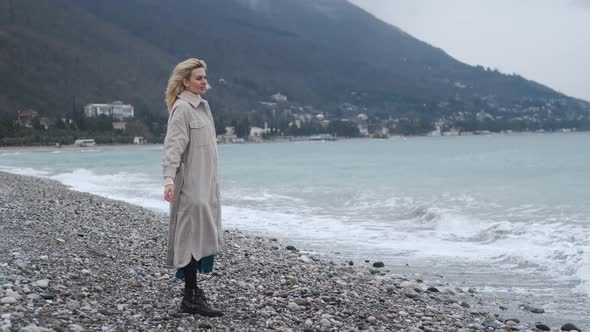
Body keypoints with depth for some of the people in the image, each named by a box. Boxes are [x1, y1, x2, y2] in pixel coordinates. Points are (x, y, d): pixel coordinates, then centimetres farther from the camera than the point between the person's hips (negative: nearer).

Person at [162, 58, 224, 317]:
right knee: (192, 238, -5)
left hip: (206, 183, 9)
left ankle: (192, 294, 21)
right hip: (190, 184, -9)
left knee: (201, 238, 12)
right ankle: (191, 298, 1)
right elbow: (173, 146, -21)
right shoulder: (182, 108, -12)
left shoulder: (203, 106, 15)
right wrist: (169, 178, -33)